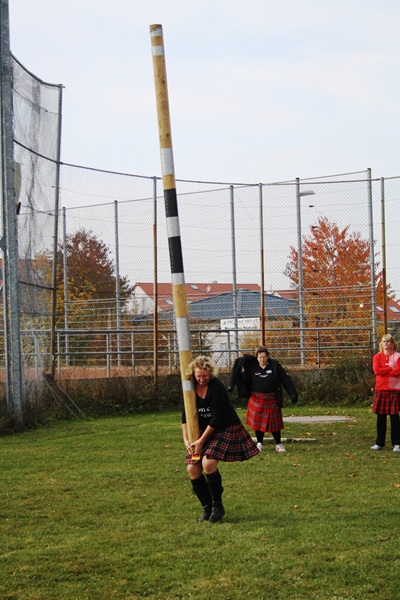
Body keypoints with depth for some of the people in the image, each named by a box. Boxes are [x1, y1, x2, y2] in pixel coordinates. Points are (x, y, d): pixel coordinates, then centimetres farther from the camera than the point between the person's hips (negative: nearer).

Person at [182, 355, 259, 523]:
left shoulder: (216, 387, -20)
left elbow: (217, 417, -21)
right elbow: (186, 414, 3)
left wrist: (202, 440, -19)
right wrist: (186, 439, -7)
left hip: (226, 429, -7)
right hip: (203, 431, 7)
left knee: (208, 463, -26)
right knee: (193, 468, -5)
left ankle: (218, 506, -9)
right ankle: (207, 508, 11)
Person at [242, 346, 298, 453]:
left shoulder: (275, 366, -4)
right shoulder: (252, 368, -1)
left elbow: (286, 380, -4)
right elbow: (246, 382, 0)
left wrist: (293, 394, -9)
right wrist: (243, 372, -14)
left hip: (272, 399, -1)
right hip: (257, 399, 1)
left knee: (274, 422, 4)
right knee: (258, 421, 4)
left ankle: (279, 444, 16)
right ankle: (259, 443, 20)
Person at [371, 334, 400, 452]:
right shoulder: (377, 357, 8)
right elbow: (376, 370, -8)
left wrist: (383, 371, -8)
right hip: (380, 390, 2)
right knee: (381, 417, 4)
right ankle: (380, 443, 10)